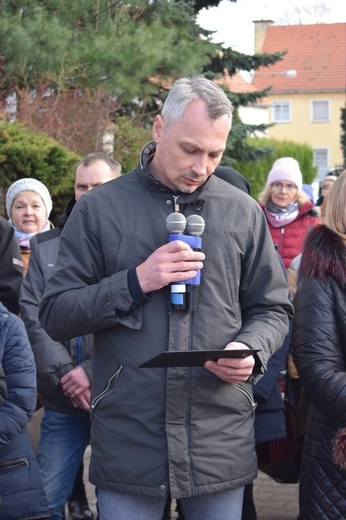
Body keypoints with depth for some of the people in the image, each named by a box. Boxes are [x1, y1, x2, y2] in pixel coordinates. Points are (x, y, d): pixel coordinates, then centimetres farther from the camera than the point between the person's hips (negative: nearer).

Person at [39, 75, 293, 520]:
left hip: (221, 445, 2)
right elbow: (55, 315, -2)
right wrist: (136, 281, -15)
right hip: (127, 444, -1)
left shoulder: (243, 212, 6)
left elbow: (272, 309, 12)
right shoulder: (100, 209, 0)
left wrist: (251, 351, -9)